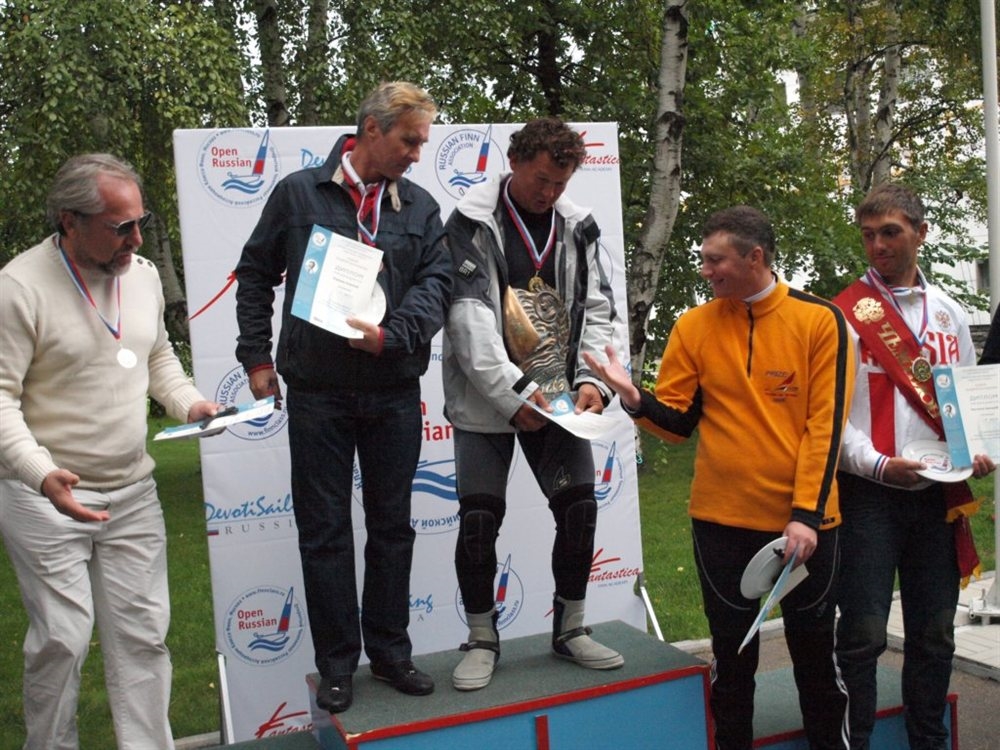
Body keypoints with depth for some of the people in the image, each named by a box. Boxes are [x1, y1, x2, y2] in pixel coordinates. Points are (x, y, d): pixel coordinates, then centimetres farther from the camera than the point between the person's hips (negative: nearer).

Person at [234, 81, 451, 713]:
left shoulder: (421, 206, 6)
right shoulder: (299, 193, 1)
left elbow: (435, 283, -3)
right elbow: (256, 274, 6)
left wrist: (390, 335, -20)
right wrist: (257, 358, 2)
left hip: (394, 393, 2)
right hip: (316, 393, -2)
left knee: (393, 525, 11)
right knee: (324, 530, 5)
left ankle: (391, 651, 26)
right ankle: (337, 665, 18)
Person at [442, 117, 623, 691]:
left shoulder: (578, 227, 5)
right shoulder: (471, 223, -7)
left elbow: (598, 308, 6)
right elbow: (468, 315, -15)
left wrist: (592, 378, -10)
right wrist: (514, 392, -22)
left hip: (557, 399, 4)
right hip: (487, 400, -3)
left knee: (580, 508, 3)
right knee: (479, 520, -3)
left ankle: (571, 629, 24)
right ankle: (482, 640, 18)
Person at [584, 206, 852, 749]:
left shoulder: (821, 320, -5)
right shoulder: (694, 326, 0)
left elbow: (825, 425, -9)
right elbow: (678, 421, 2)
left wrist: (807, 513, -14)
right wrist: (634, 399, -18)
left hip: (804, 521, -1)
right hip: (721, 520, 1)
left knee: (815, 652, 15)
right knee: (733, 658, 13)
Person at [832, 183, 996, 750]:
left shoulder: (950, 314, 12)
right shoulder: (845, 315, -3)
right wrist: (876, 464, -20)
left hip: (939, 493, 5)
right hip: (870, 493, -4)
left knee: (935, 633, 13)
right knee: (864, 633, -2)